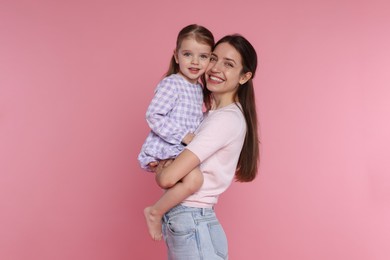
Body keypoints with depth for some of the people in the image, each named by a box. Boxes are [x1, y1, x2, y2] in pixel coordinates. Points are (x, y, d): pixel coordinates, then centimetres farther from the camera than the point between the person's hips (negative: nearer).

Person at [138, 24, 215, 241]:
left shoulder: (198, 89, 14)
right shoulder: (171, 84, -14)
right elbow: (153, 116, -22)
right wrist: (186, 136, -22)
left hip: (182, 150, 10)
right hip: (164, 150, -9)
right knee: (194, 178, -33)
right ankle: (154, 212, -13)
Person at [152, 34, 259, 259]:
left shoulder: (226, 119, -20)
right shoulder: (213, 112, 8)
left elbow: (167, 178, -23)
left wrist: (160, 170, -2)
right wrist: (164, 165, -3)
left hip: (191, 225, -8)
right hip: (188, 223, 8)